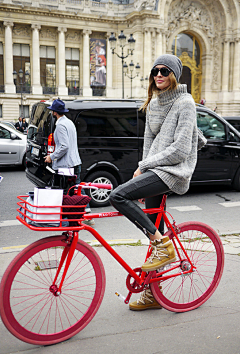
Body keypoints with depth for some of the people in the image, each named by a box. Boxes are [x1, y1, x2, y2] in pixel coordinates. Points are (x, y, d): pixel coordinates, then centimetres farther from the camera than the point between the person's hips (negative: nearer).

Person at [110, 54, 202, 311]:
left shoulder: (185, 103, -8)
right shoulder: (153, 103, 15)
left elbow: (180, 149, -16)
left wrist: (144, 165, -12)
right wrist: (143, 169, 9)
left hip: (173, 171, -8)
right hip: (155, 170, 8)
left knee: (118, 196, -24)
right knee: (153, 230, 8)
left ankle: (163, 245, -13)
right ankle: (153, 294, 20)